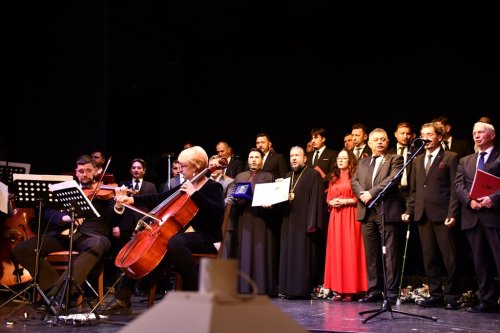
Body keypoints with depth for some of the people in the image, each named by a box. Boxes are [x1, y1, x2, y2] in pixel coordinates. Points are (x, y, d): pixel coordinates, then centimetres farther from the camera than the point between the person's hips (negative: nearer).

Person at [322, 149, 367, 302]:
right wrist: (331, 202, 0)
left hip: (350, 216, -6)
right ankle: (339, 289, 4)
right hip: (335, 217, 6)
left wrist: (345, 201, -15)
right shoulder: (334, 177, 18)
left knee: (350, 250, -7)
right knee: (336, 250, 2)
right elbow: (328, 198, 20)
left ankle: (351, 290, -5)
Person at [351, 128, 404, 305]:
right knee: (371, 254, 6)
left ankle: (392, 292, -4)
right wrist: (362, 194, -9)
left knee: (390, 253, -5)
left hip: (387, 211, -5)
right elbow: (354, 181, 11)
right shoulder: (362, 162, 21)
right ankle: (374, 290, 12)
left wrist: (371, 193, -15)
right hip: (367, 212, 5)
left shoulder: (395, 160, 5)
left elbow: (392, 179, -10)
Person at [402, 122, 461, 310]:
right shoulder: (418, 161, 19)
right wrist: (409, 210, 9)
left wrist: (452, 214, -14)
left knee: (449, 258, -2)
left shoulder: (451, 158, 0)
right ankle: (435, 295, 13)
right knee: (429, 258, 7)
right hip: (423, 215, 6)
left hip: (443, 215, -6)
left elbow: (455, 188, -6)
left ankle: (452, 296, 6)